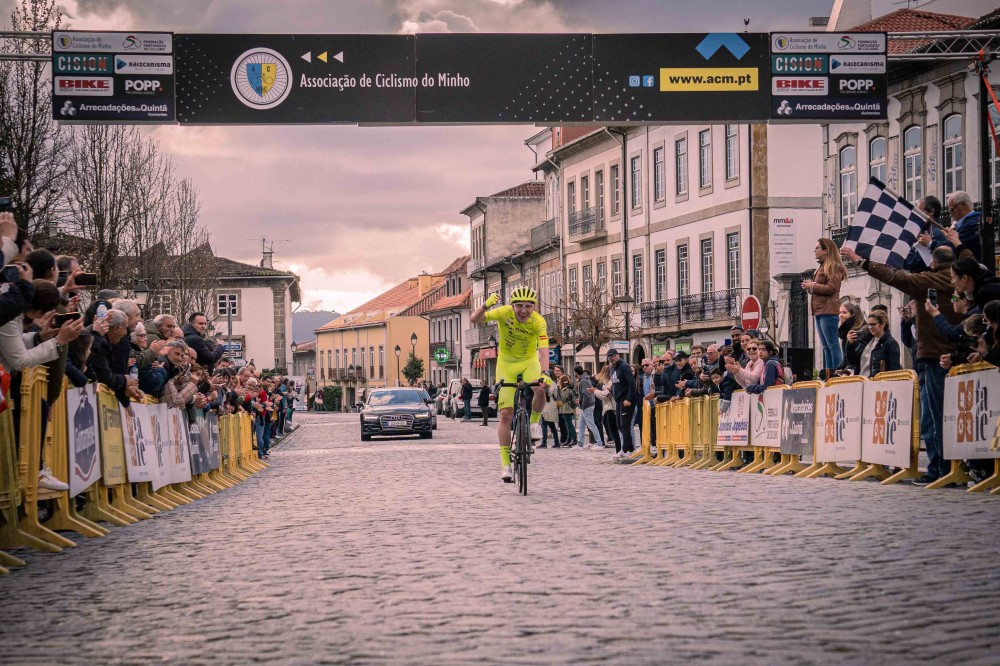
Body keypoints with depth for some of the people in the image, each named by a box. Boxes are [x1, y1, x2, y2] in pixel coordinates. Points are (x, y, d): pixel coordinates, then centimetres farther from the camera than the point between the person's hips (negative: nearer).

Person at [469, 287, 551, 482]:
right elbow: (474, 320, -32)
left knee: (540, 390, -33)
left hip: (529, 360, 0)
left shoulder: (538, 321, -24)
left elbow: (543, 350, -36)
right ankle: (505, 464, -1)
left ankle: (535, 421, -1)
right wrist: (485, 306, -52)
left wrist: (544, 373, -52)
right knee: (505, 414, -7)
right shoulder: (504, 313, -23)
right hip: (506, 362, 0)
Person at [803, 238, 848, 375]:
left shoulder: (833, 267, -8)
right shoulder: (822, 267, 21)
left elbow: (831, 288, -18)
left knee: (832, 345, -10)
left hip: (828, 311, -10)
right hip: (820, 311, 10)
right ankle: (828, 374, 12)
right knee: (826, 347, 10)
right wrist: (810, 286, 9)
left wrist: (813, 286, -10)